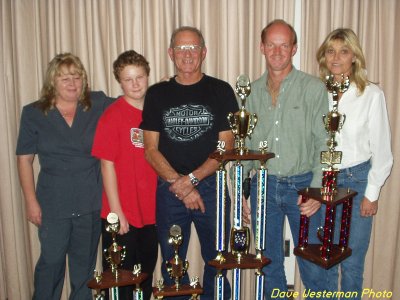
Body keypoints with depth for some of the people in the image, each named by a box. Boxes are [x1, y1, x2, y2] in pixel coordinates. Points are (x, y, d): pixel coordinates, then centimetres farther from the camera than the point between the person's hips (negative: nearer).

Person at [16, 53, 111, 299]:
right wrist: (31, 201, -4)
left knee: (85, 263, 15)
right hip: (53, 203, -1)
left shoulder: (99, 104, 0)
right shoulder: (33, 113, -1)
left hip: (91, 202, 1)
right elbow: (25, 159, 0)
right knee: (51, 261, 9)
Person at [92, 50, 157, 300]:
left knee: (146, 279, 20)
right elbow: (107, 165, -11)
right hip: (121, 217, -4)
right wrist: (116, 211, -12)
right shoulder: (112, 115, -10)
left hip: (151, 213, 5)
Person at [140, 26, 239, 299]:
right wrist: (179, 185, -11)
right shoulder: (157, 94, 5)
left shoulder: (221, 91, 0)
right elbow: (151, 149, 0)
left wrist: (191, 179, -14)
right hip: (169, 190, 1)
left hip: (211, 186, -1)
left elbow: (226, 147, -4)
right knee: (172, 265, 13)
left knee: (216, 261, 11)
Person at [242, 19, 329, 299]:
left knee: (312, 265, 7)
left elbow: (325, 144, -7)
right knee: (270, 263, 16)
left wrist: (317, 190, -15)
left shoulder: (314, 88, -5)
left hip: (302, 185, -3)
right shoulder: (253, 91, 5)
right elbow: (243, 145, 9)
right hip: (263, 185, 3)